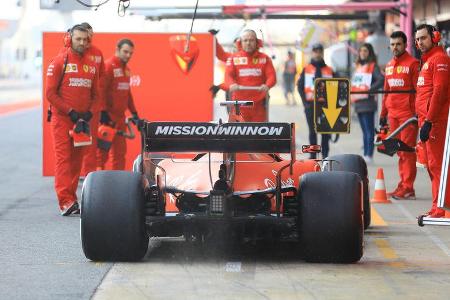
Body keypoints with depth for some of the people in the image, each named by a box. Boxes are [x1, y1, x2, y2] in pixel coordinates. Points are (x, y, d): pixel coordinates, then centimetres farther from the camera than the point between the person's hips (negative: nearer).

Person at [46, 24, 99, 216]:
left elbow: (94, 94, 18)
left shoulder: (91, 66, 12)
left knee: (76, 161, 7)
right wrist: (70, 112, -12)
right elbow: (50, 92, -7)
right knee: (63, 158, -11)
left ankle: (72, 199, 13)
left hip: (82, 121, 5)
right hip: (62, 119, -5)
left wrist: (89, 112, -1)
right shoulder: (59, 62, -4)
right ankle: (65, 201, -18)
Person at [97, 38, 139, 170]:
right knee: (102, 152, -7)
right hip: (107, 117, -8)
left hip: (120, 117, 8)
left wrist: (134, 113, 21)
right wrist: (103, 113, -21)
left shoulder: (126, 69, 15)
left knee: (120, 152, 10)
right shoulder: (108, 66, -10)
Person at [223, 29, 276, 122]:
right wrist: (232, 84, -31)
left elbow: (271, 76, -3)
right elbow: (228, 75, -7)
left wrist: (267, 85, -26)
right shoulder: (234, 58, 7)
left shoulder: (264, 58, 9)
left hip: (259, 104, 1)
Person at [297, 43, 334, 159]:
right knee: (312, 131, 4)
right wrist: (305, 102, -5)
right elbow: (300, 86, 5)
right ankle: (312, 155, 8)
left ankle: (325, 154, 4)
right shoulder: (306, 69, 9)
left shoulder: (329, 70, 9)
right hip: (310, 105, 0)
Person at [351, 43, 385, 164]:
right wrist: (352, 95, 14)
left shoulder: (373, 66, -5)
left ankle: (369, 155, -13)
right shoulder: (358, 66, 20)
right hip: (358, 102, 8)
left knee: (369, 130, -10)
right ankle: (365, 155, 16)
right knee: (365, 130, 12)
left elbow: (381, 80, -18)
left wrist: (370, 90, -21)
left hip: (368, 102, -8)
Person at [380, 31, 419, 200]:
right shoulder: (389, 66, 17)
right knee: (399, 152, 9)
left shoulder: (412, 63, -5)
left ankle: (408, 189, -7)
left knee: (407, 151, -7)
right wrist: (383, 113, 19)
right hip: (393, 114, 7)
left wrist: (417, 113, -14)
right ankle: (403, 185, 14)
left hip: (407, 114, -7)